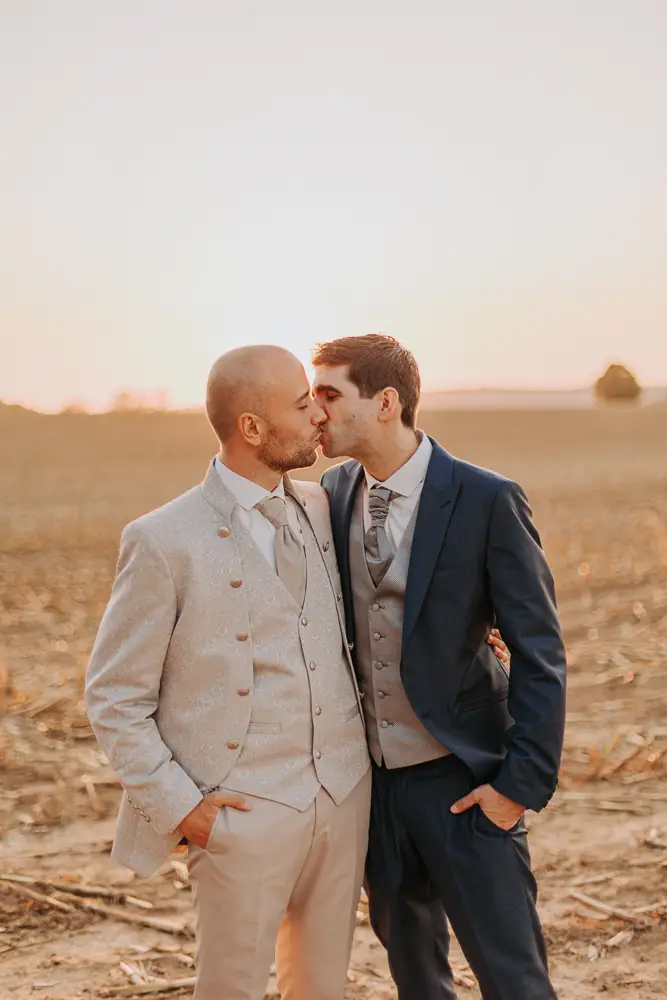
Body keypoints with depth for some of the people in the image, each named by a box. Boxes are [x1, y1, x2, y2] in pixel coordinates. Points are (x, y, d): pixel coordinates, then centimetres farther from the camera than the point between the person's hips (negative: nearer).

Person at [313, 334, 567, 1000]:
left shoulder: (487, 501, -15)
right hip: (373, 776, 5)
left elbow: (539, 653, -13)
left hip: (462, 781, -5)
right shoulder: (335, 492, 2)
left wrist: (522, 783, -15)